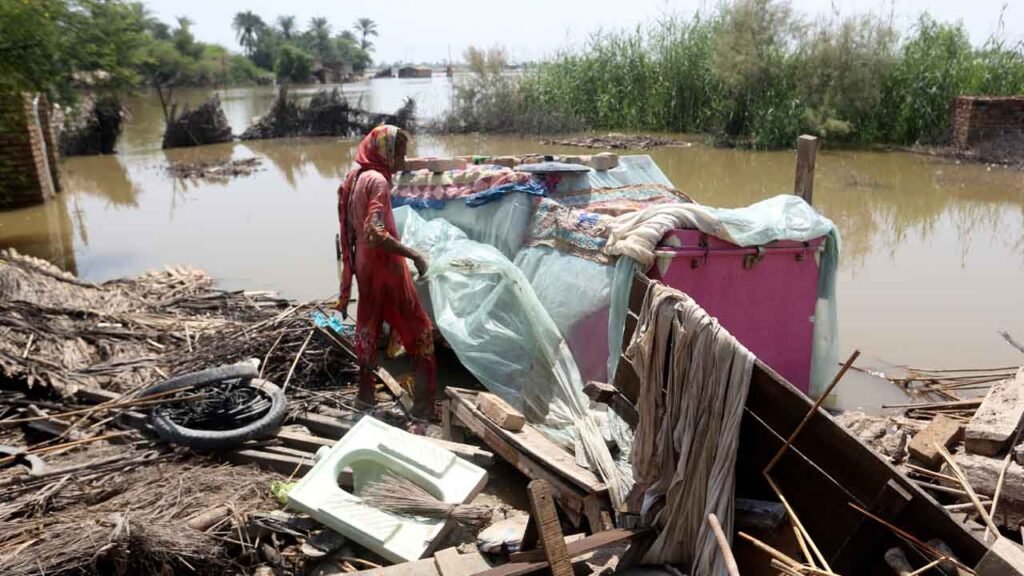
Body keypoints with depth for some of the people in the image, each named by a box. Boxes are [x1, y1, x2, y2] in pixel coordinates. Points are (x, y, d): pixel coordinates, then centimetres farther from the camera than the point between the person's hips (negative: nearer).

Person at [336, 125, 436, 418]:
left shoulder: (355, 177, 9)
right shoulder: (377, 180, -19)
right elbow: (376, 233, -28)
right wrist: (413, 255, -22)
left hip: (364, 265, 9)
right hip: (384, 267, -9)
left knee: (368, 327, 17)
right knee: (419, 329, 1)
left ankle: (366, 396, 27)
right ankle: (423, 406, 4)